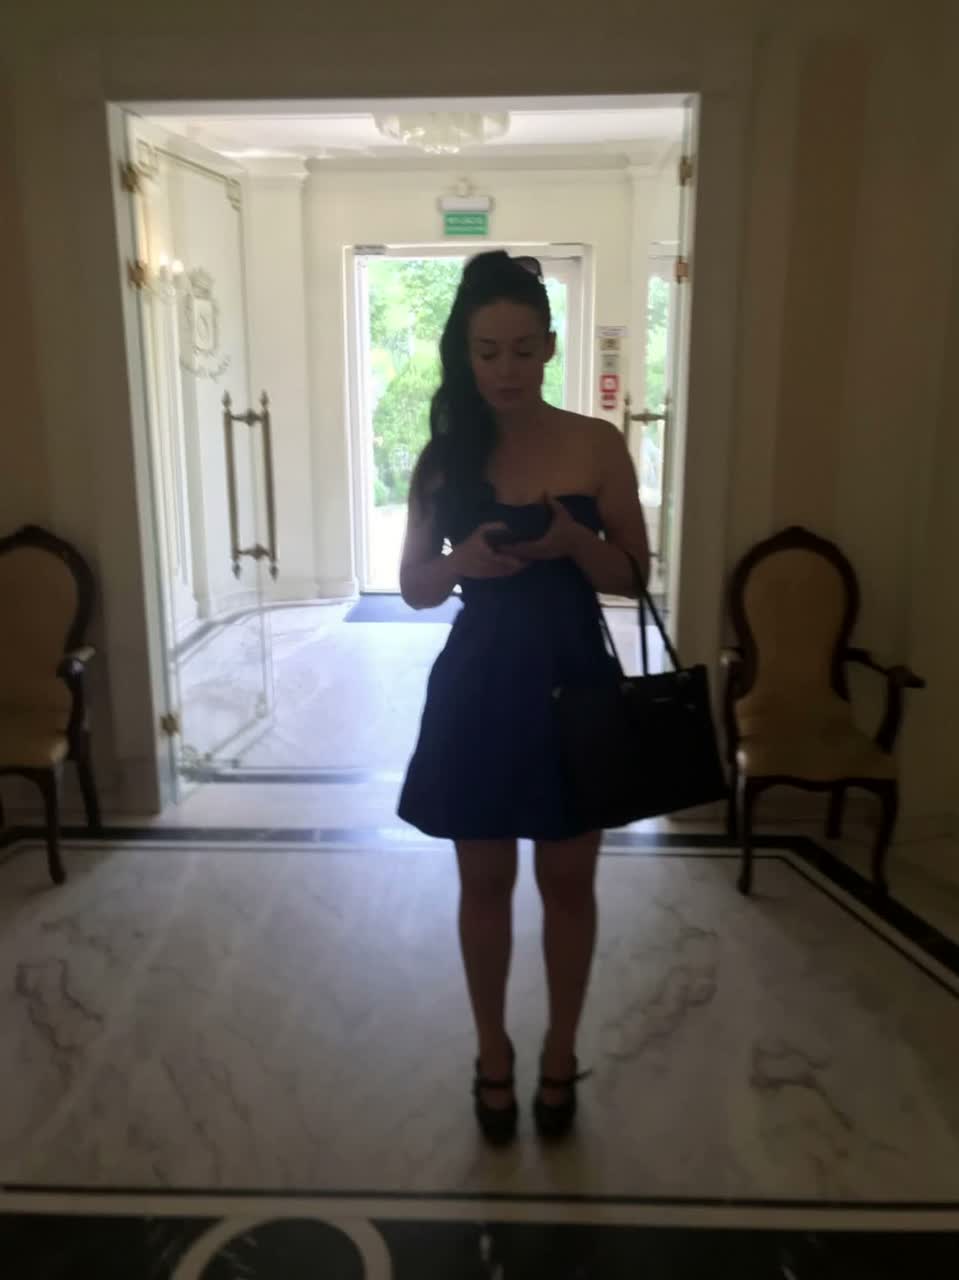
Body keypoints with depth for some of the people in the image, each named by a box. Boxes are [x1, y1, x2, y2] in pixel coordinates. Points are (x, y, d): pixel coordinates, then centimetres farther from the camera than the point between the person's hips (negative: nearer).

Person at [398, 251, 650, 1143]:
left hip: (571, 682, 0)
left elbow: (632, 577, -1)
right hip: (477, 687, 1)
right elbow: (415, 587, 3)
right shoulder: (444, 456, 0)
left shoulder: (597, 446, -4)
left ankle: (559, 1058, 35)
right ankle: (493, 1058, 35)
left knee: (568, 881, 12)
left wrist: (571, 542, -20)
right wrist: (467, 557, -18)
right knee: (485, 882, 13)